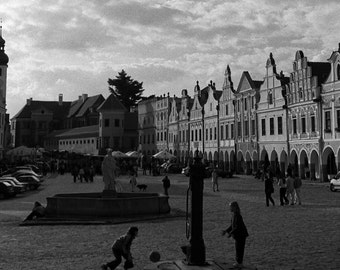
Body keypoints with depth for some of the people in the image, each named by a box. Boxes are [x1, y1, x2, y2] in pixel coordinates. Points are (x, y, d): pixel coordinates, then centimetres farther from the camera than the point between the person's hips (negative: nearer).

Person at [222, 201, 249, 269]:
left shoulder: (237, 216, -24)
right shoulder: (234, 214, 5)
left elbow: (237, 227, -25)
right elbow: (232, 225, 13)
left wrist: (231, 233, -21)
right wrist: (226, 230, 7)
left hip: (241, 235, -9)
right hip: (238, 235, 9)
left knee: (239, 248, 1)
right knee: (238, 248, 17)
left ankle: (239, 263, 12)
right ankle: (239, 262, 29)